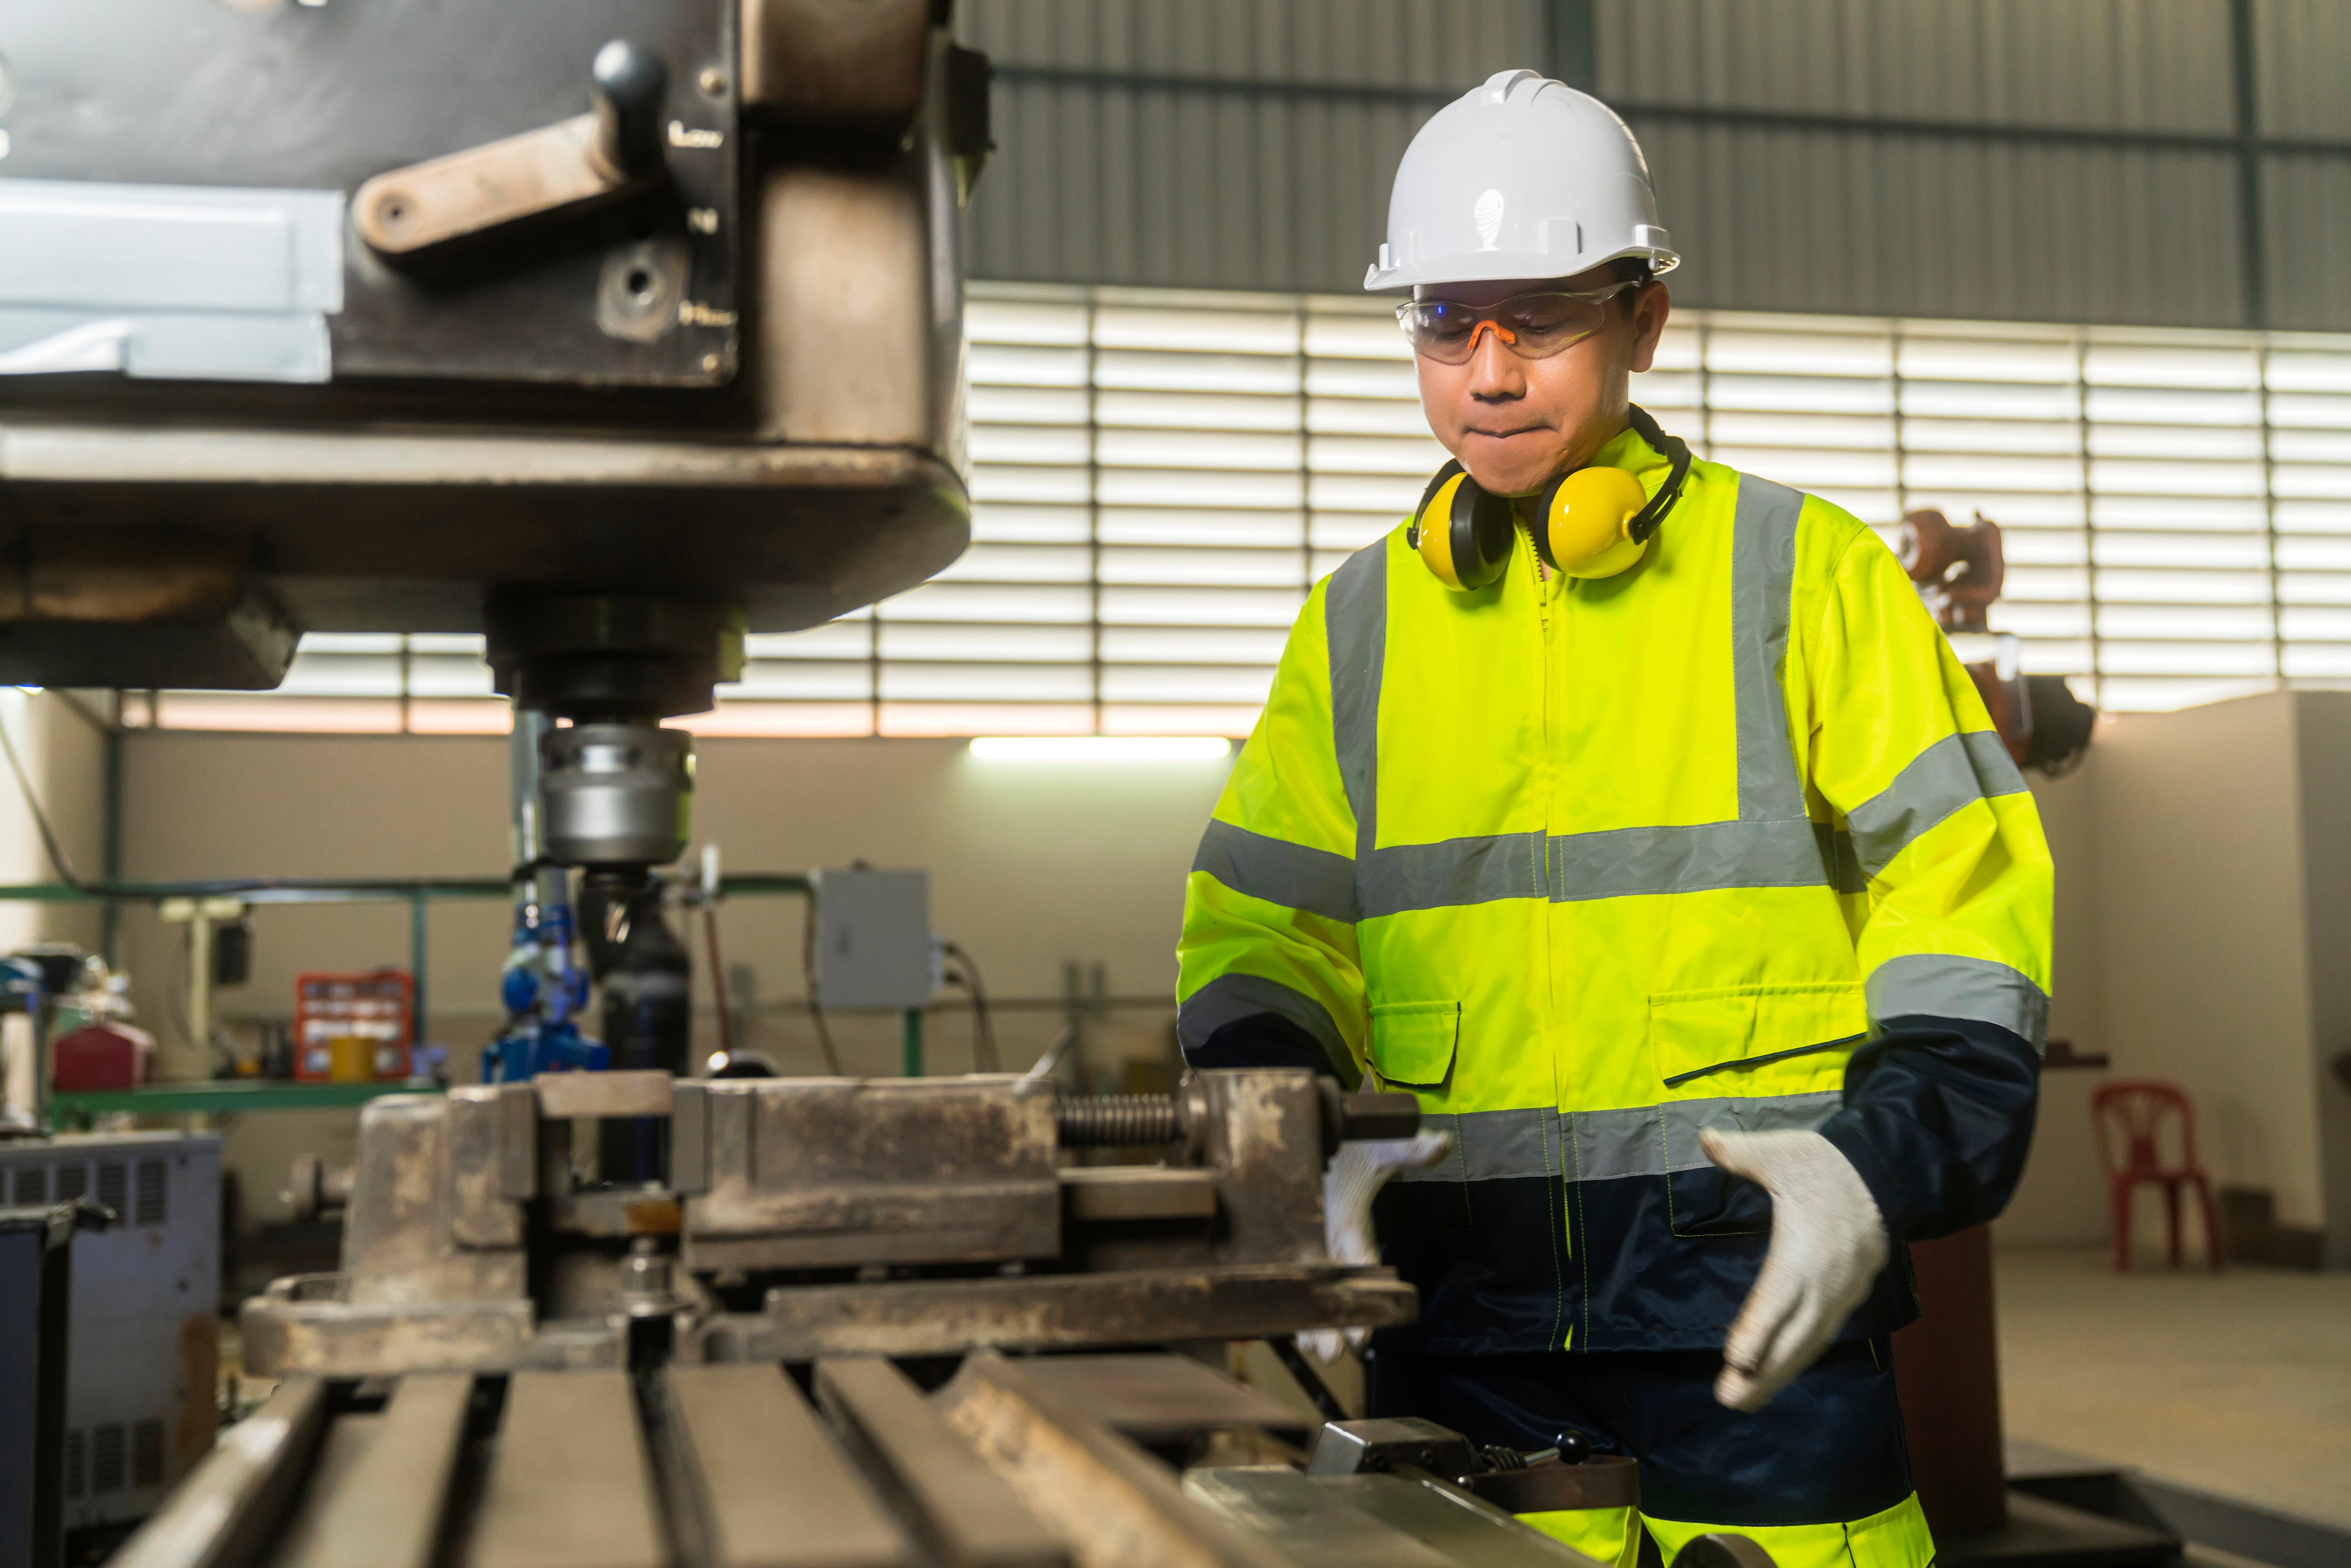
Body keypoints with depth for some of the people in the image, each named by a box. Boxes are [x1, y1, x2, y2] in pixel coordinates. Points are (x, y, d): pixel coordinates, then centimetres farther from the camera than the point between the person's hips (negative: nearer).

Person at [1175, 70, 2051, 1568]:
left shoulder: (1807, 574, 3)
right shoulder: (1361, 623, 11)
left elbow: (1965, 913, 1)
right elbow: (1260, 934, 9)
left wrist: (1881, 1169, -15)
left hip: (1760, 1292, -2)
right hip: (1463, 1313, 3)